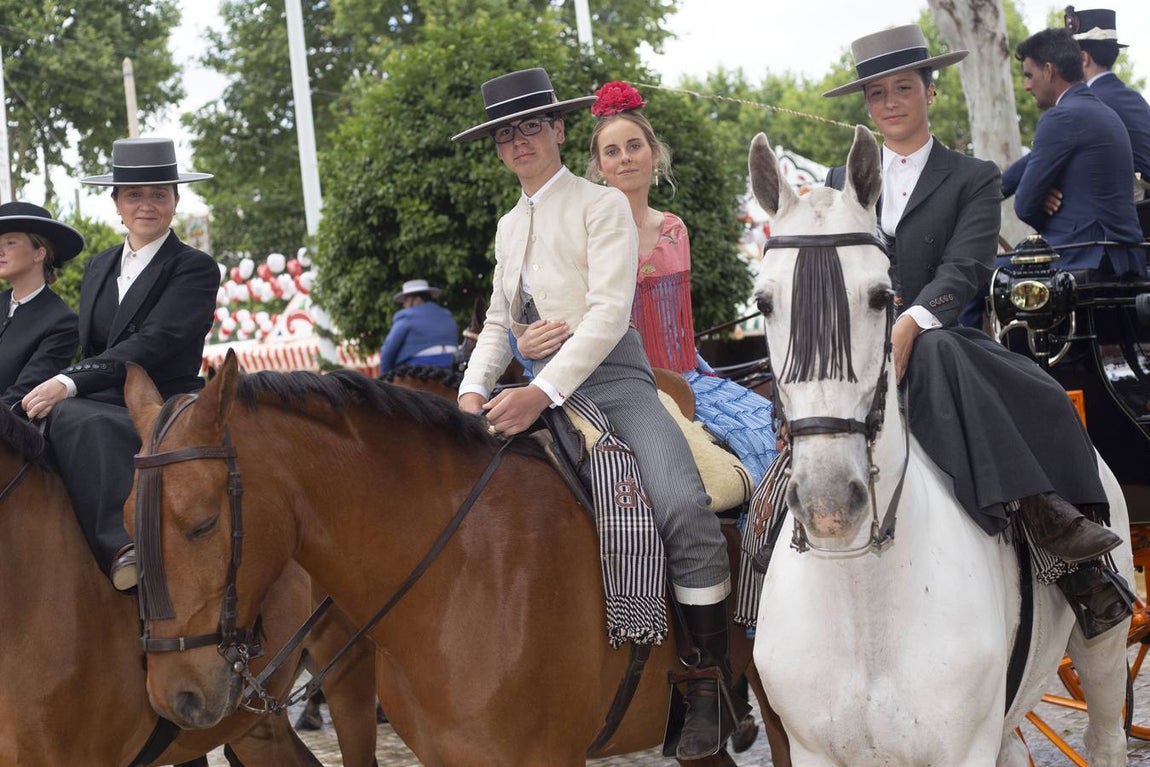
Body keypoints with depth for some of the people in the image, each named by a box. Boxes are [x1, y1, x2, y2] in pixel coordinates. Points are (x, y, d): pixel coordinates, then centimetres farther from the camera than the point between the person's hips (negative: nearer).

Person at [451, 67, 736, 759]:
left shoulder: (602, 205, -1)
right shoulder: (510, 227, 20)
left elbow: (609, 312, -13)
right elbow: (500, 323, 22)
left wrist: (543, 392, -26)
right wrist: (475, 386, 0)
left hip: (610, 377, -7)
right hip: (538, 389, 7)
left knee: (685, 508, -29)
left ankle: (709, 693, -20)